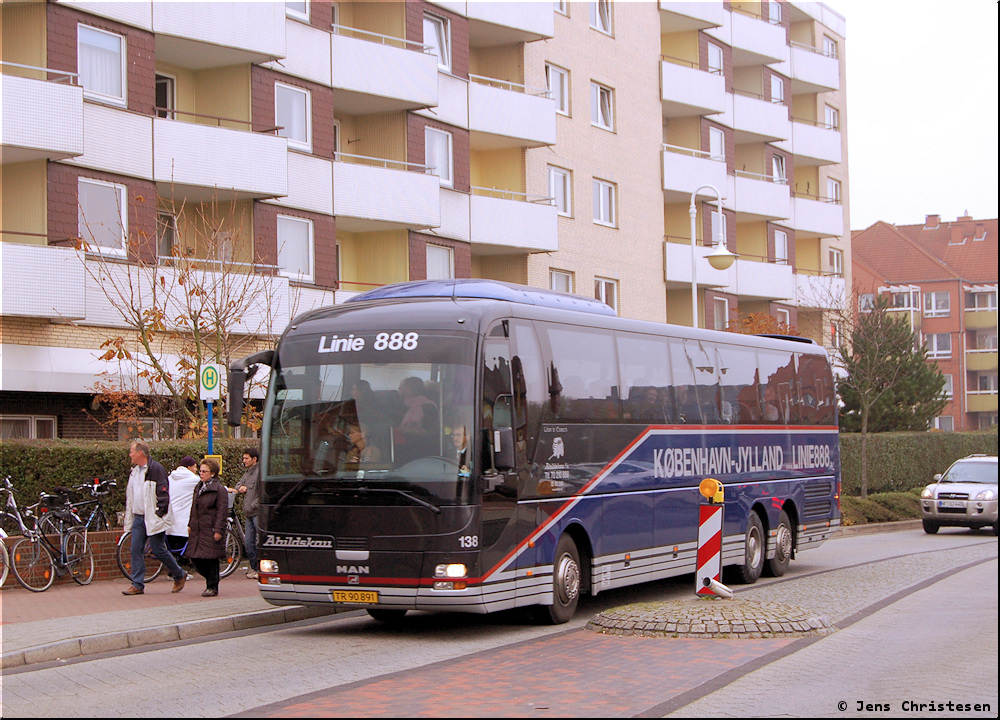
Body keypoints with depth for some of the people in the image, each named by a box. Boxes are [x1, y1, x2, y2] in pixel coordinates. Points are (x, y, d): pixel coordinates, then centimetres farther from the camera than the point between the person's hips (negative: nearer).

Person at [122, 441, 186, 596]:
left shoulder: (156, 469, -12)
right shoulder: (135, 471, 15)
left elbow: (163, 494, -15)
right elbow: (130, 495, 23)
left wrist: (159, 514, -18)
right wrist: (128, 516, 20)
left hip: (153, 518, -8)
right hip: (138, 518, 8)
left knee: (159, 550, -3)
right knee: (136, 551, 1)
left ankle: (179, 576, 16)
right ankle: (137, 585, 4)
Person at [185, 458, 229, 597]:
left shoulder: (220, 489, -9)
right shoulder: (199, 487, 16)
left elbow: (222, 512, -12)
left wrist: (218, 531, -16)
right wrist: (190, 525, 18)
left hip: (211, 530, -8)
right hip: (197, 529, 8)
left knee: (211, 558, -4)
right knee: (196, 558, 5)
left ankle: (212, 587, 7)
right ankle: (211, 580, 22)